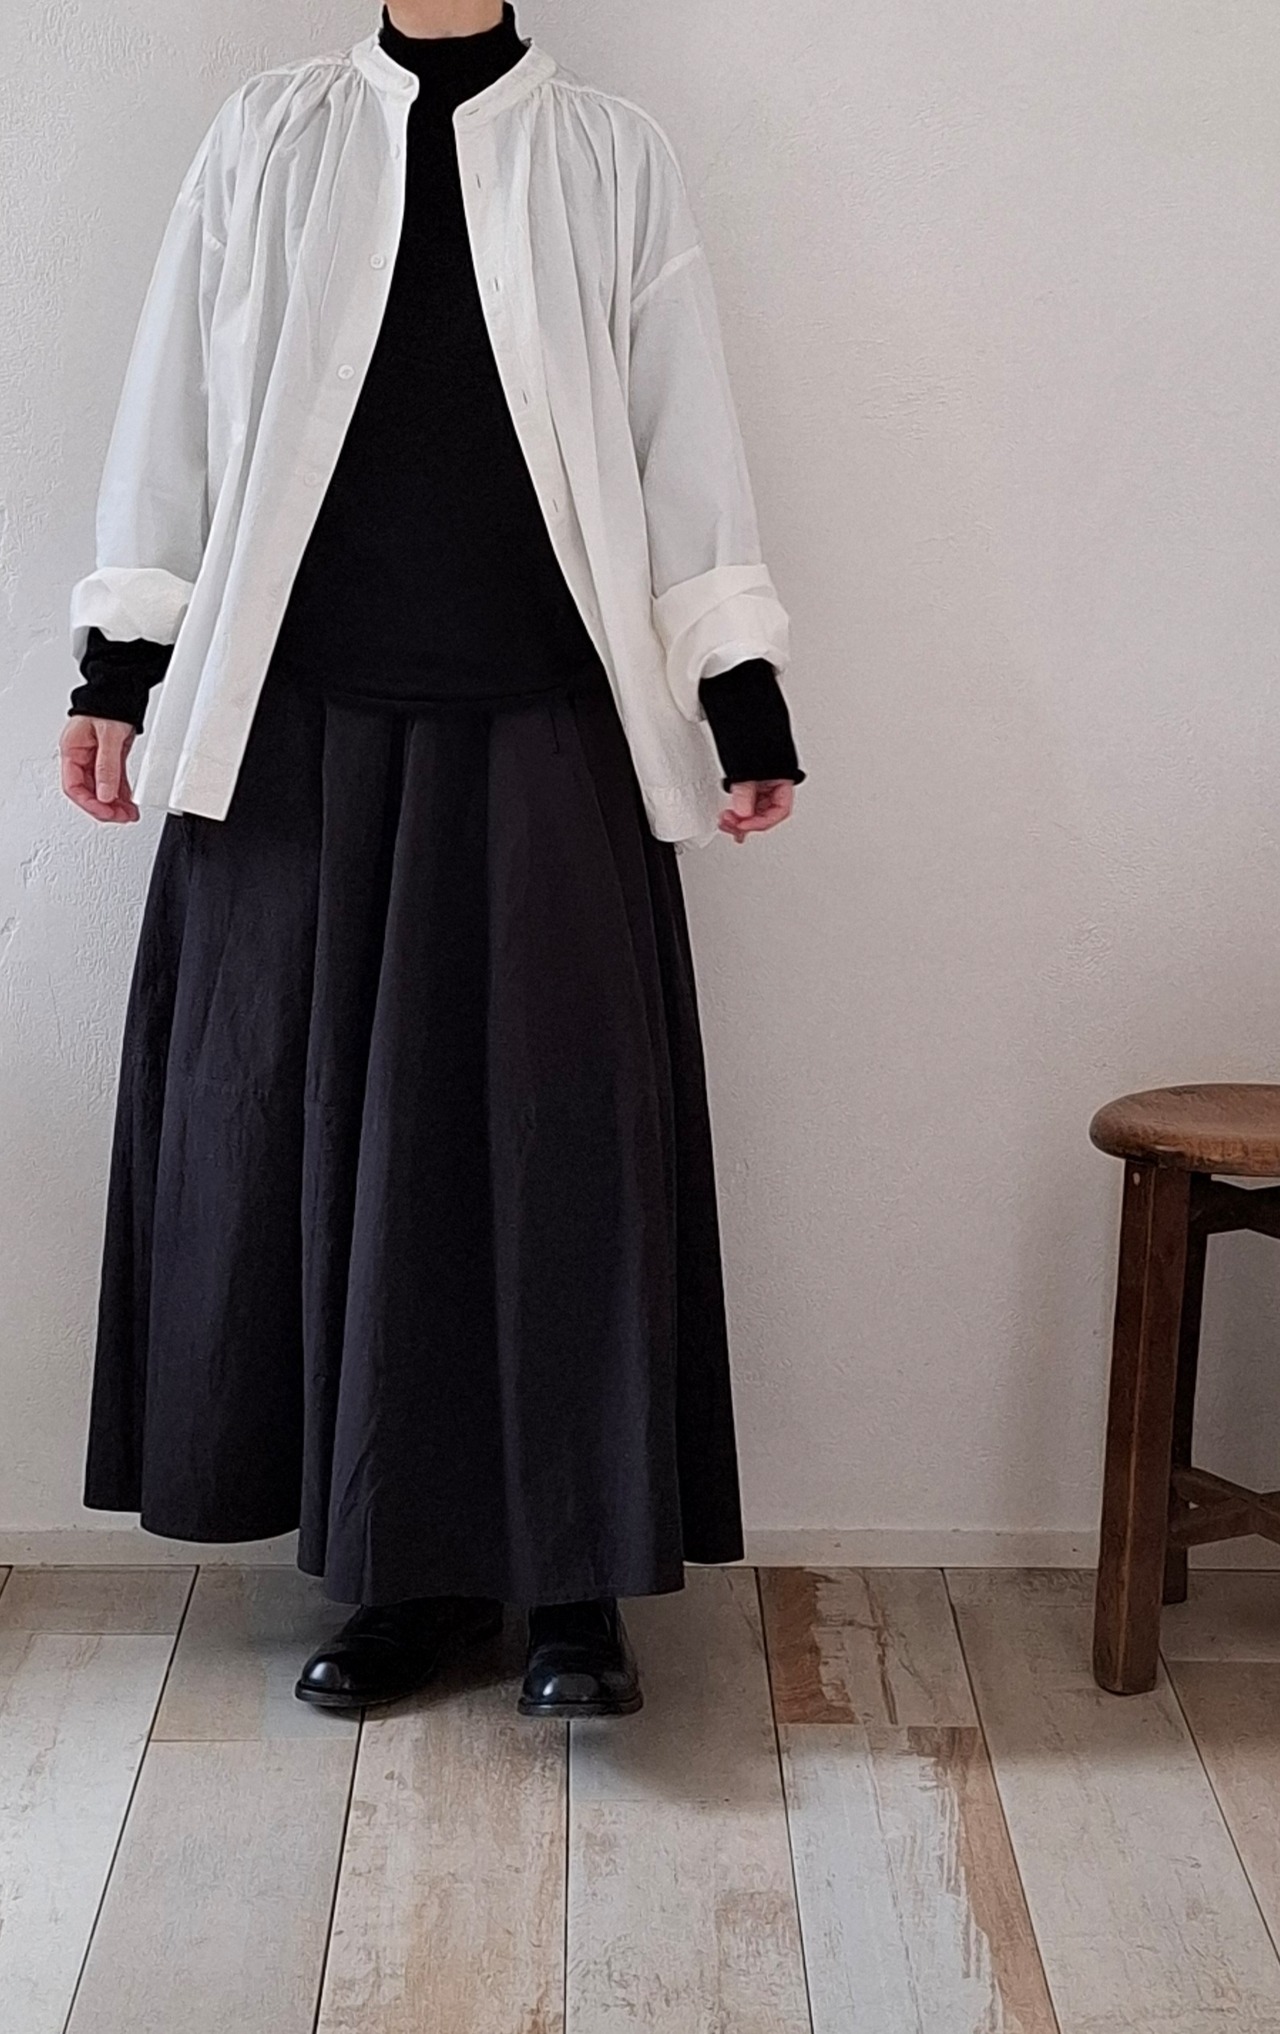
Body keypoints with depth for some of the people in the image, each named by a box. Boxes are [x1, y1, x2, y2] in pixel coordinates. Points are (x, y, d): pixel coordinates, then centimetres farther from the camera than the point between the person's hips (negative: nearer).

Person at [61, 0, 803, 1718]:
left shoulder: (612, 158, 7)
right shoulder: (268, 138, 10)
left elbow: (687, 438, 4)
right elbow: (175, 415, 10)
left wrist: (747, 704, -2)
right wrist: (114, 673, 5)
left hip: (545, 737, -1)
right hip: (301, 733, 2)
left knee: (567, 1130, -3)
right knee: (321, 1131, 3)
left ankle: (575, 1575, 8)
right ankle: (405, 1566, 16)